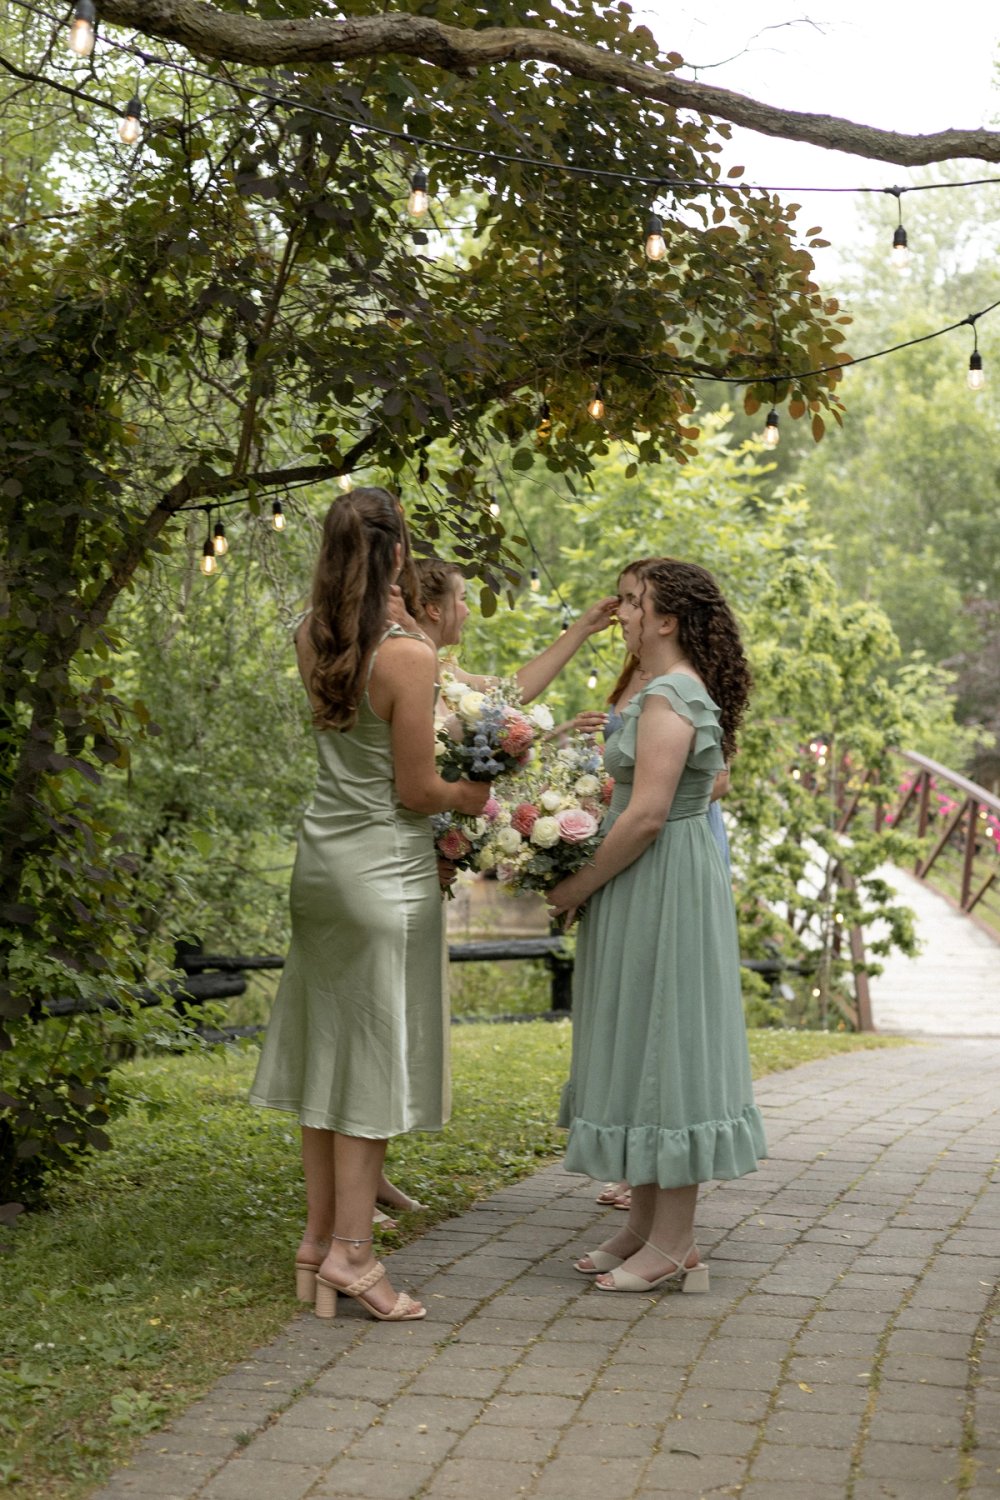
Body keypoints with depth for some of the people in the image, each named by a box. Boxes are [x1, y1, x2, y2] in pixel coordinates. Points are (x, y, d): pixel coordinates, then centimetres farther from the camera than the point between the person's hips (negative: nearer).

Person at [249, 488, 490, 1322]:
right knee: (373, 1057, 0)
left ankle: (319, 1236, 20)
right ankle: (351, 1251, 4)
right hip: (387, 868, -7)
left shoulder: (312, 640, 2)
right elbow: (415, 791, -14)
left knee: (327, 1049, 13)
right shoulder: (408, 658, -18)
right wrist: (471, 797, 1)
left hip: (322, 860, 7)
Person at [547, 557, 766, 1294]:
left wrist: (578, 886, -14)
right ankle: (645, 1225, 23)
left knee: (662, 1044, -4)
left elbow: (646, 816, -24)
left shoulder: (667, 699, -19)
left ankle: (673, 1245, 4)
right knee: (645, 1050, 14)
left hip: (661, 886, -11)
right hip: (661, 882, 11)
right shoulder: (683, 692, 14)